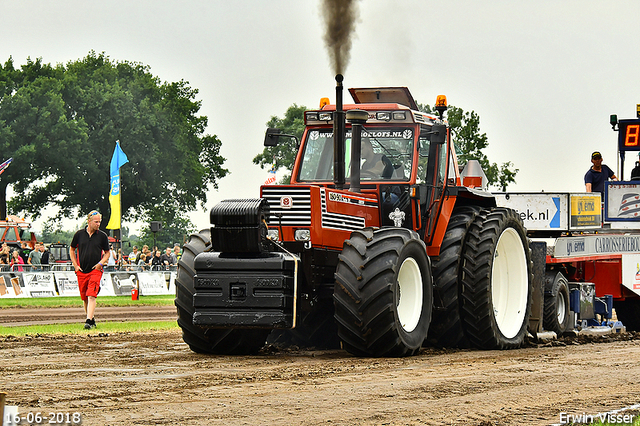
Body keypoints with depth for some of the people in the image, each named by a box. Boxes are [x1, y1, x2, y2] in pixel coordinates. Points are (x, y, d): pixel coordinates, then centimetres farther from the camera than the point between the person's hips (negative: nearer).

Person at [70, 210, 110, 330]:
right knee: (84, 298, 10)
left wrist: (101, 263, -6)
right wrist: (75, 265, 6)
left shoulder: (102, 236, 1)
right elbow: (72, 249, 16)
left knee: (91, 296, -17)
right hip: (81, 271, 3)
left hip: (95, 270, -3)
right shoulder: (79, 234, 3)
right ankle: (91, 320, 25)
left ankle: (89, 321, -22)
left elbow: (107, 252, 11)